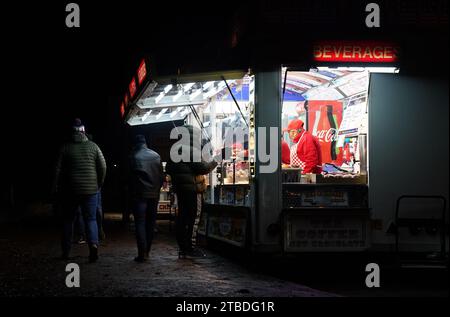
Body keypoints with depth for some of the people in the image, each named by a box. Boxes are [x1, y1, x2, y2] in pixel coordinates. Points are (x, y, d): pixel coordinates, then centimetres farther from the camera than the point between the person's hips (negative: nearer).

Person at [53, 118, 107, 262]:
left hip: (71, 190, 0)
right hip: (90, 190, 0)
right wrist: (99, 184, 12)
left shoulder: (66, 148, -2)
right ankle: (94, 244, -21)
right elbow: (103, 167, 0)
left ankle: (66, 252, 16)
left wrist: (56, 189, 7)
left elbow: (58, 170, -2)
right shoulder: (93, 146, 1)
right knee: (91, 219, 4)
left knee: (68, 220, 12)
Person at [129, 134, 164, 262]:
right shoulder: (156, 155, 3)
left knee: (140, 223, -2)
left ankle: (142, 253, -8)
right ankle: (147, 252, 16)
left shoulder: (133, 157, -8)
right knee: (150, 223, 12)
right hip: (154, 194, 4)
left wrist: (131, 191, 6)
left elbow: (130, 176, -6)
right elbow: (161, 176, 5)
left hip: (139, 194, -4)